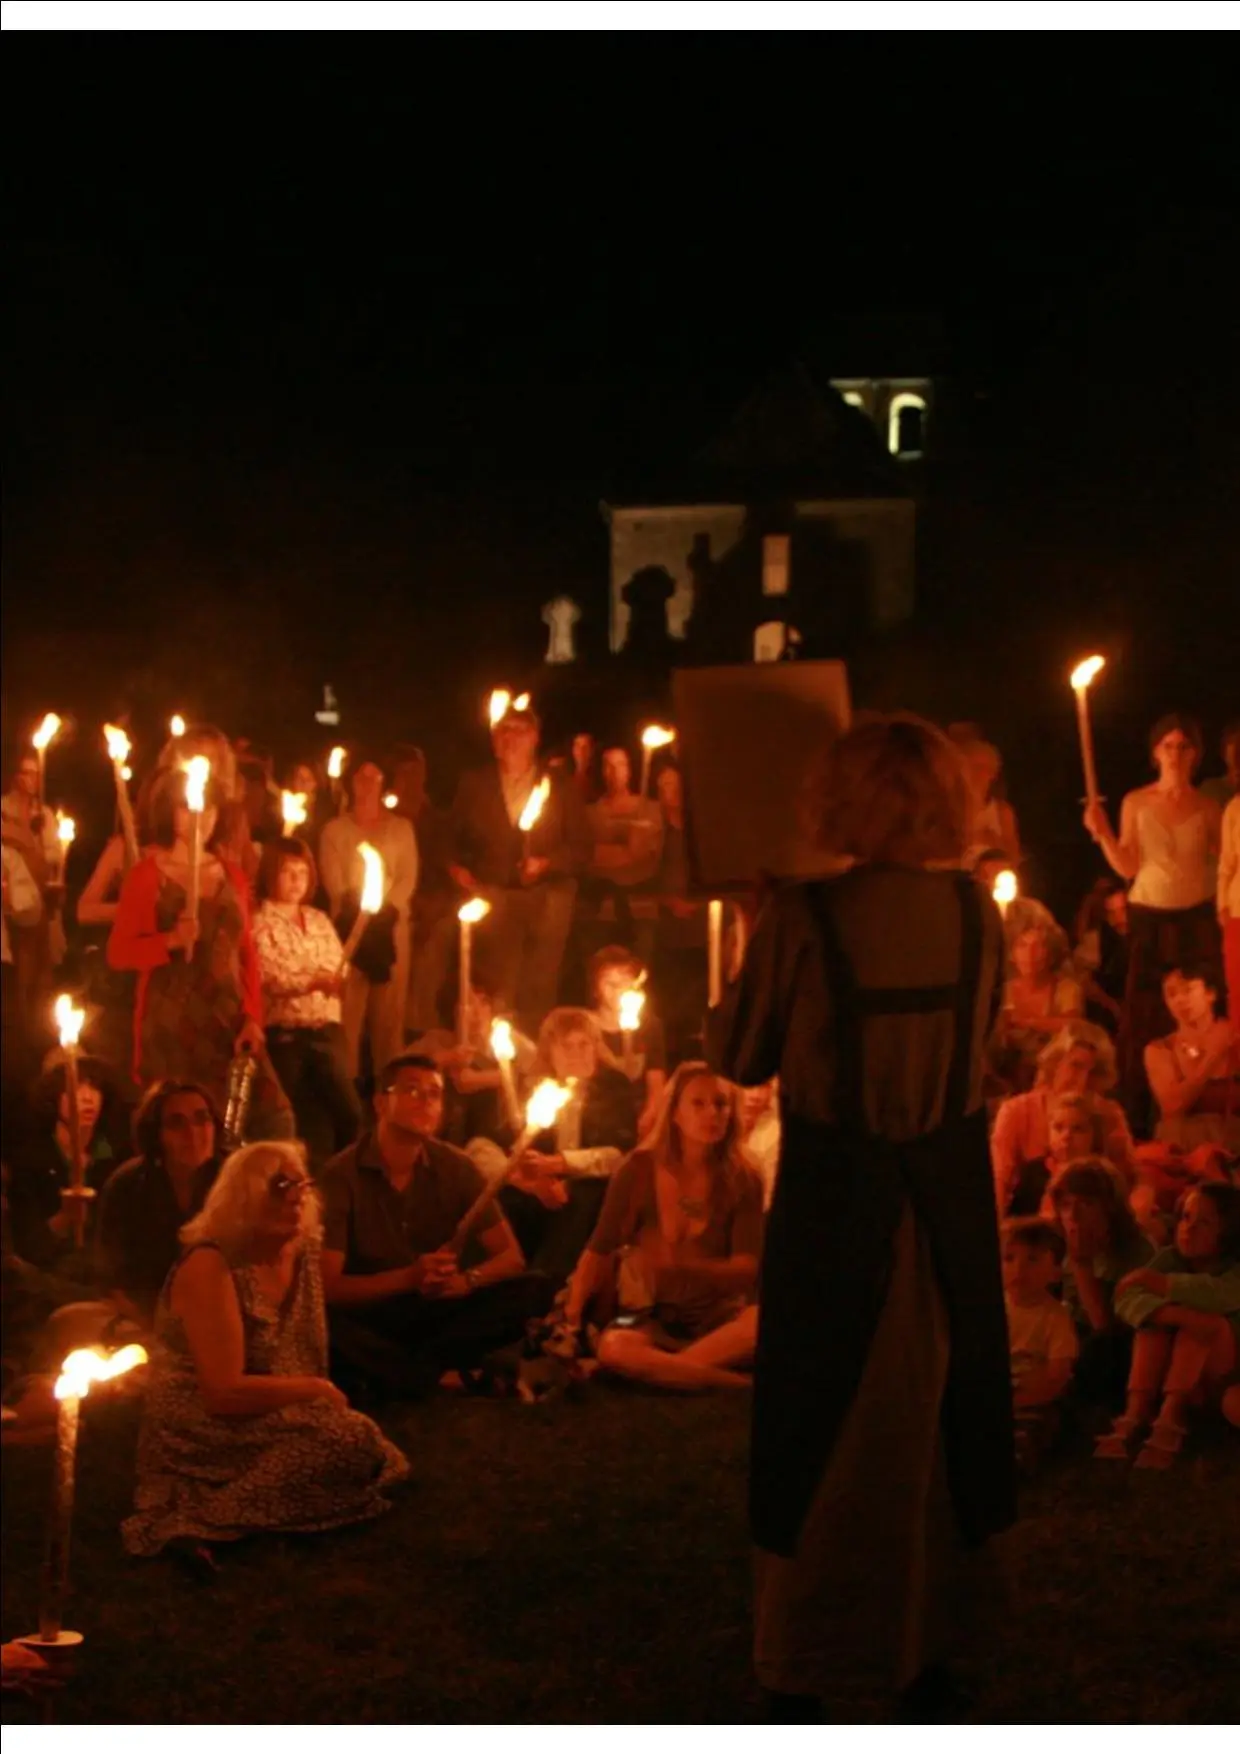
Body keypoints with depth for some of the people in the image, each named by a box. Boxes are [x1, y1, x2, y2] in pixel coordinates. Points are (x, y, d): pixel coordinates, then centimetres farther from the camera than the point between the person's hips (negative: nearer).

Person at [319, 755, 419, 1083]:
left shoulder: (401, 827, 16)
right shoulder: (335, 829, 11)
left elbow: (408, 876, 5)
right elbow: (333, 881, 0)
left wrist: (387, 907, -12)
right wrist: (361, 907, -14)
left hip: (392, 922, 1)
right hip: (351, 923, -1)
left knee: (390, 1008, -2)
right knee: (348, 1008, -8)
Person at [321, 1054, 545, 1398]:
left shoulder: (454, 1167, -1)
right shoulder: (343, 1173, -13)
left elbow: (512, 1257, -1)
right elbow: (328, 1287, -17)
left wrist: (466, 1280, -23)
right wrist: (409, 1278, -30)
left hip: (439, 1310, 4)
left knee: (530, 1291, -19)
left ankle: (393, 1370, -22)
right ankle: (442, 1372, -17)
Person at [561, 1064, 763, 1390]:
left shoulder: (743, 1179, -3)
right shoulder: (640, 1169, -5)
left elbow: (748, 1268, -10)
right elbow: (600, 1250, -4)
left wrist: (681, 1264, -27)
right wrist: (572, 1314, -20)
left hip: (718, 1315, 1)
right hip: (651, 1317, 0)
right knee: (614, 1348, -37)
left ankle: (660, 1369, -26)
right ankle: (736, 1383, -26)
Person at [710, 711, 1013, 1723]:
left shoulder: (804, 919, -16)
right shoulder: (977, 911, -4)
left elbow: (741, 1059, -5)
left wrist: (759, 940, 10)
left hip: (836, 1202, -3)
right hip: (949, 1197, 3)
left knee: (826, 1427, 10)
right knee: (930, 1419, 18)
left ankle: (801, 1680, 19)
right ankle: (926, 1656, 31)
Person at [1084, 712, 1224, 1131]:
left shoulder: (1207, 809, 2)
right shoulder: (1136, 803, 2)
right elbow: (1127, 869, -1)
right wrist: (1102, 834, -14)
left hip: (1196, 919, 0)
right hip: (1148, 919, 0)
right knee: (1143, 1016, 0)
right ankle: (1136, 1119, 4)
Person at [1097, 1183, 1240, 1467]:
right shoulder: (1170, 1258, -6)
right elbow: (1126, 1298, -24)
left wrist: (1153, 1281, -31)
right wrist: (1179, 1315, -42)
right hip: (1173, 1367, 3)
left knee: (1211, 1322, -30)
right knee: (1154, 1318, -24)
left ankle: (1169, 1424, -42)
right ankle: (1133, 1419, -39)